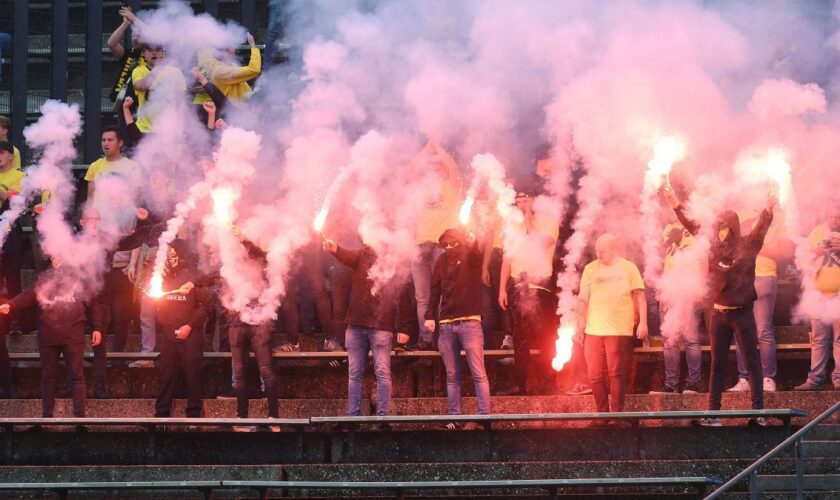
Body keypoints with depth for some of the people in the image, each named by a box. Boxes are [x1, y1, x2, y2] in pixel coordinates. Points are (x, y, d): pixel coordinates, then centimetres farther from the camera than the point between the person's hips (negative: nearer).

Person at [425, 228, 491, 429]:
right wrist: (430, 316, 2)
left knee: (479, 373, -7)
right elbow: (435, 290, 11)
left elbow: (477, 252, -23)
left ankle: (484, 416, -8)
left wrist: (473, 241, -44)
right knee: (452, 376, 6)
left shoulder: (471, 257, 0)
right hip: (446, 324, 4)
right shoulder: (442, 261, 11)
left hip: (469, 322, -4)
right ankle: (454, 418, 8)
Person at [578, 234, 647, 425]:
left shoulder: (628, 268, 3)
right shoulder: (590, 269, 10)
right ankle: (602, 414, 14)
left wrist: (643, 322, -4)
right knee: (594, 375, 3)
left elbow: (640, 296, 3)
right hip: (594, 330, 3)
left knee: (616, 374, -2)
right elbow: (583, 297, 6)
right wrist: (581, 318, -9)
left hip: (619, 330, -3)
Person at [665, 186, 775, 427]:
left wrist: (769, 209, -36)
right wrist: (676, 205, 12)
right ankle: (713, 414, 9)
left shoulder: (747, 246, -5)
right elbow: (692, 227, 13)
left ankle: (759, 412, -5)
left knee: (752, 362, -2)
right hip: (719, 314, 5)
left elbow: (761, 227, -18)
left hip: (742, 313, -5)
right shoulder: (713, 246, 6)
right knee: (717, 364, 7)